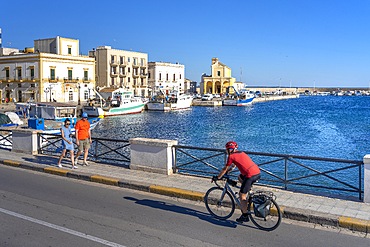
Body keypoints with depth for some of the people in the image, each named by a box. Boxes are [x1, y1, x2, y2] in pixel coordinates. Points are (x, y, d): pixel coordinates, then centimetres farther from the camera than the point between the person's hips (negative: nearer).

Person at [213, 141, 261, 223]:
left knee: (242, 195, 5)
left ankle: (245, 216, 11)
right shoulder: (241, 153, 25)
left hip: (251, 175, -8)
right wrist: (225, 172, 44)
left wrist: (217, 177, 19)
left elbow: (225, 169, 8)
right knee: (240, 177, 32)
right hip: (258, 173, 8)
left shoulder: (231, 156, 1)